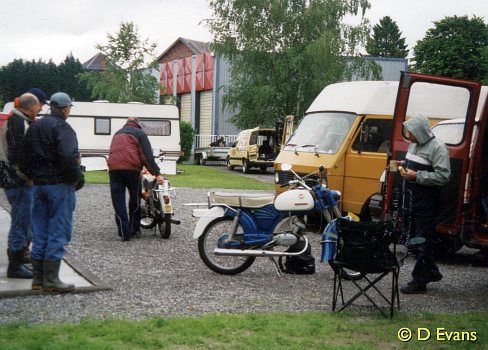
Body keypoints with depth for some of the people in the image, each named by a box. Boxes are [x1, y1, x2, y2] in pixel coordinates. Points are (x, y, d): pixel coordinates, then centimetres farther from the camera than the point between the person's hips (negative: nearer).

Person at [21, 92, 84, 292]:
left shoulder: (34, 127, 14)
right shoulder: (63, 128, -12)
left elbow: (25, 157, 15)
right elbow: (69, 157, -23)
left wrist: (31, 176, 19)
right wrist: (77, 178, -11)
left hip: (38, 185, 8)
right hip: (60, 185, -8)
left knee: (40, 233, 12)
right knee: (58, 232, -3)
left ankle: (38, 277, 15)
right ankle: (51, 279, -3)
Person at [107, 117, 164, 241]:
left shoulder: (117, 134, 28)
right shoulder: (139, 133, 10)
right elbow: (147, 156, 0)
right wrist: (157, 174, -2)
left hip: (114, 169, 4)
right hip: (131, 168, -4)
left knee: (118, 201, 3)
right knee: (135, 199, 12)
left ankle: (124, 233, -3)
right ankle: (134, 230, 20)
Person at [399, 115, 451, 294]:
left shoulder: (437, 147, -13)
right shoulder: (413, 145, 15)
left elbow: (443, 176, -19)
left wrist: (416, 176, -21)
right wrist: (405, 171, 12)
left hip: (426, 205, -9)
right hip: (411, 200, 9)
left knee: (422, 242, -4)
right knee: (415, 238, 14)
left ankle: (419, 282, 2)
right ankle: (432, 272, 29)